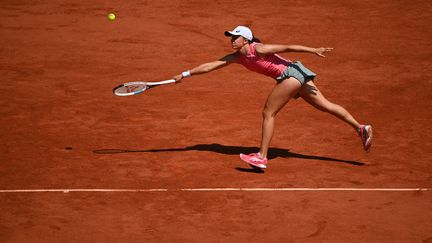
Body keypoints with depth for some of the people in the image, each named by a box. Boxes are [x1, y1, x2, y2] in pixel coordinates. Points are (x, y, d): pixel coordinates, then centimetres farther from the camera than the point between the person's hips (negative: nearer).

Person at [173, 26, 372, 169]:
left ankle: (261, 158, -6)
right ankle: (361, 128, 6)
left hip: (292, 73, -9)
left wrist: (314, 50, -18)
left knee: (268, 113, -6)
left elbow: (287, 47, -14)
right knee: (326, 106, 7)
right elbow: (211, 65, 12)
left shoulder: (258, 50, -14)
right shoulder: (237, 57, 10)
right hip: (295, 77, 9)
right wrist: (185, 74, 9)